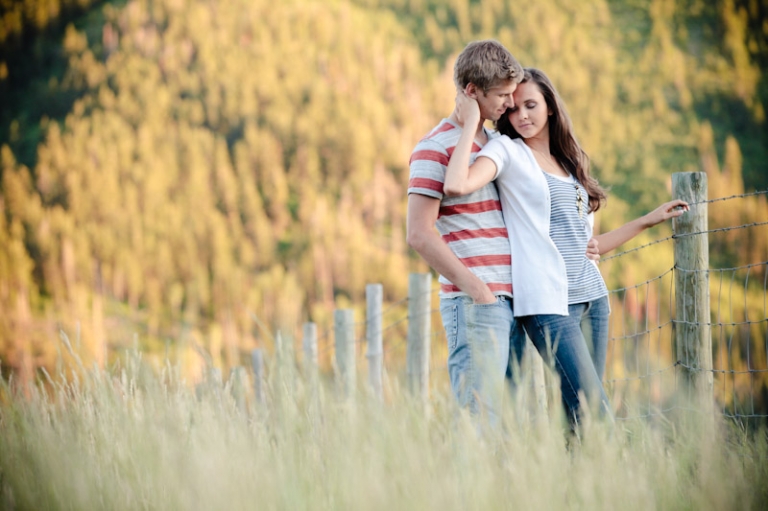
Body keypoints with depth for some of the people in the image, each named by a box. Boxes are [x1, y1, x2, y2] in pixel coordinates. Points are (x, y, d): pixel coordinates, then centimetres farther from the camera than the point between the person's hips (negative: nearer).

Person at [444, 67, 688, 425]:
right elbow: (455, 185, -21)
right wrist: (470, 125, -11)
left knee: (580, 412, 1)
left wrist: (648, 220, 25)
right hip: (547, 301, -6)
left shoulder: (569, 161, 19)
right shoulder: (507, 151, 0)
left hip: (591, 297, 6)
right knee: (593, 410, -14)